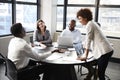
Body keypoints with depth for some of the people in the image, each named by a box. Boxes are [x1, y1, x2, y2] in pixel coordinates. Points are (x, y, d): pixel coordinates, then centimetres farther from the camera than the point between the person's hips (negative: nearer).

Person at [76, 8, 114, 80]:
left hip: (104, 51, -10)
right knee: (100, 72, 14)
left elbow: (88, 40, -11)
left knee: (100, 74, -3)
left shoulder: (89, 24, -9)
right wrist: (84, 51, 36)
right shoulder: (92, 23, 20)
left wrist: (85, 56, -7)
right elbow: (88, 40, 28)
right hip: (106, 50, 10)